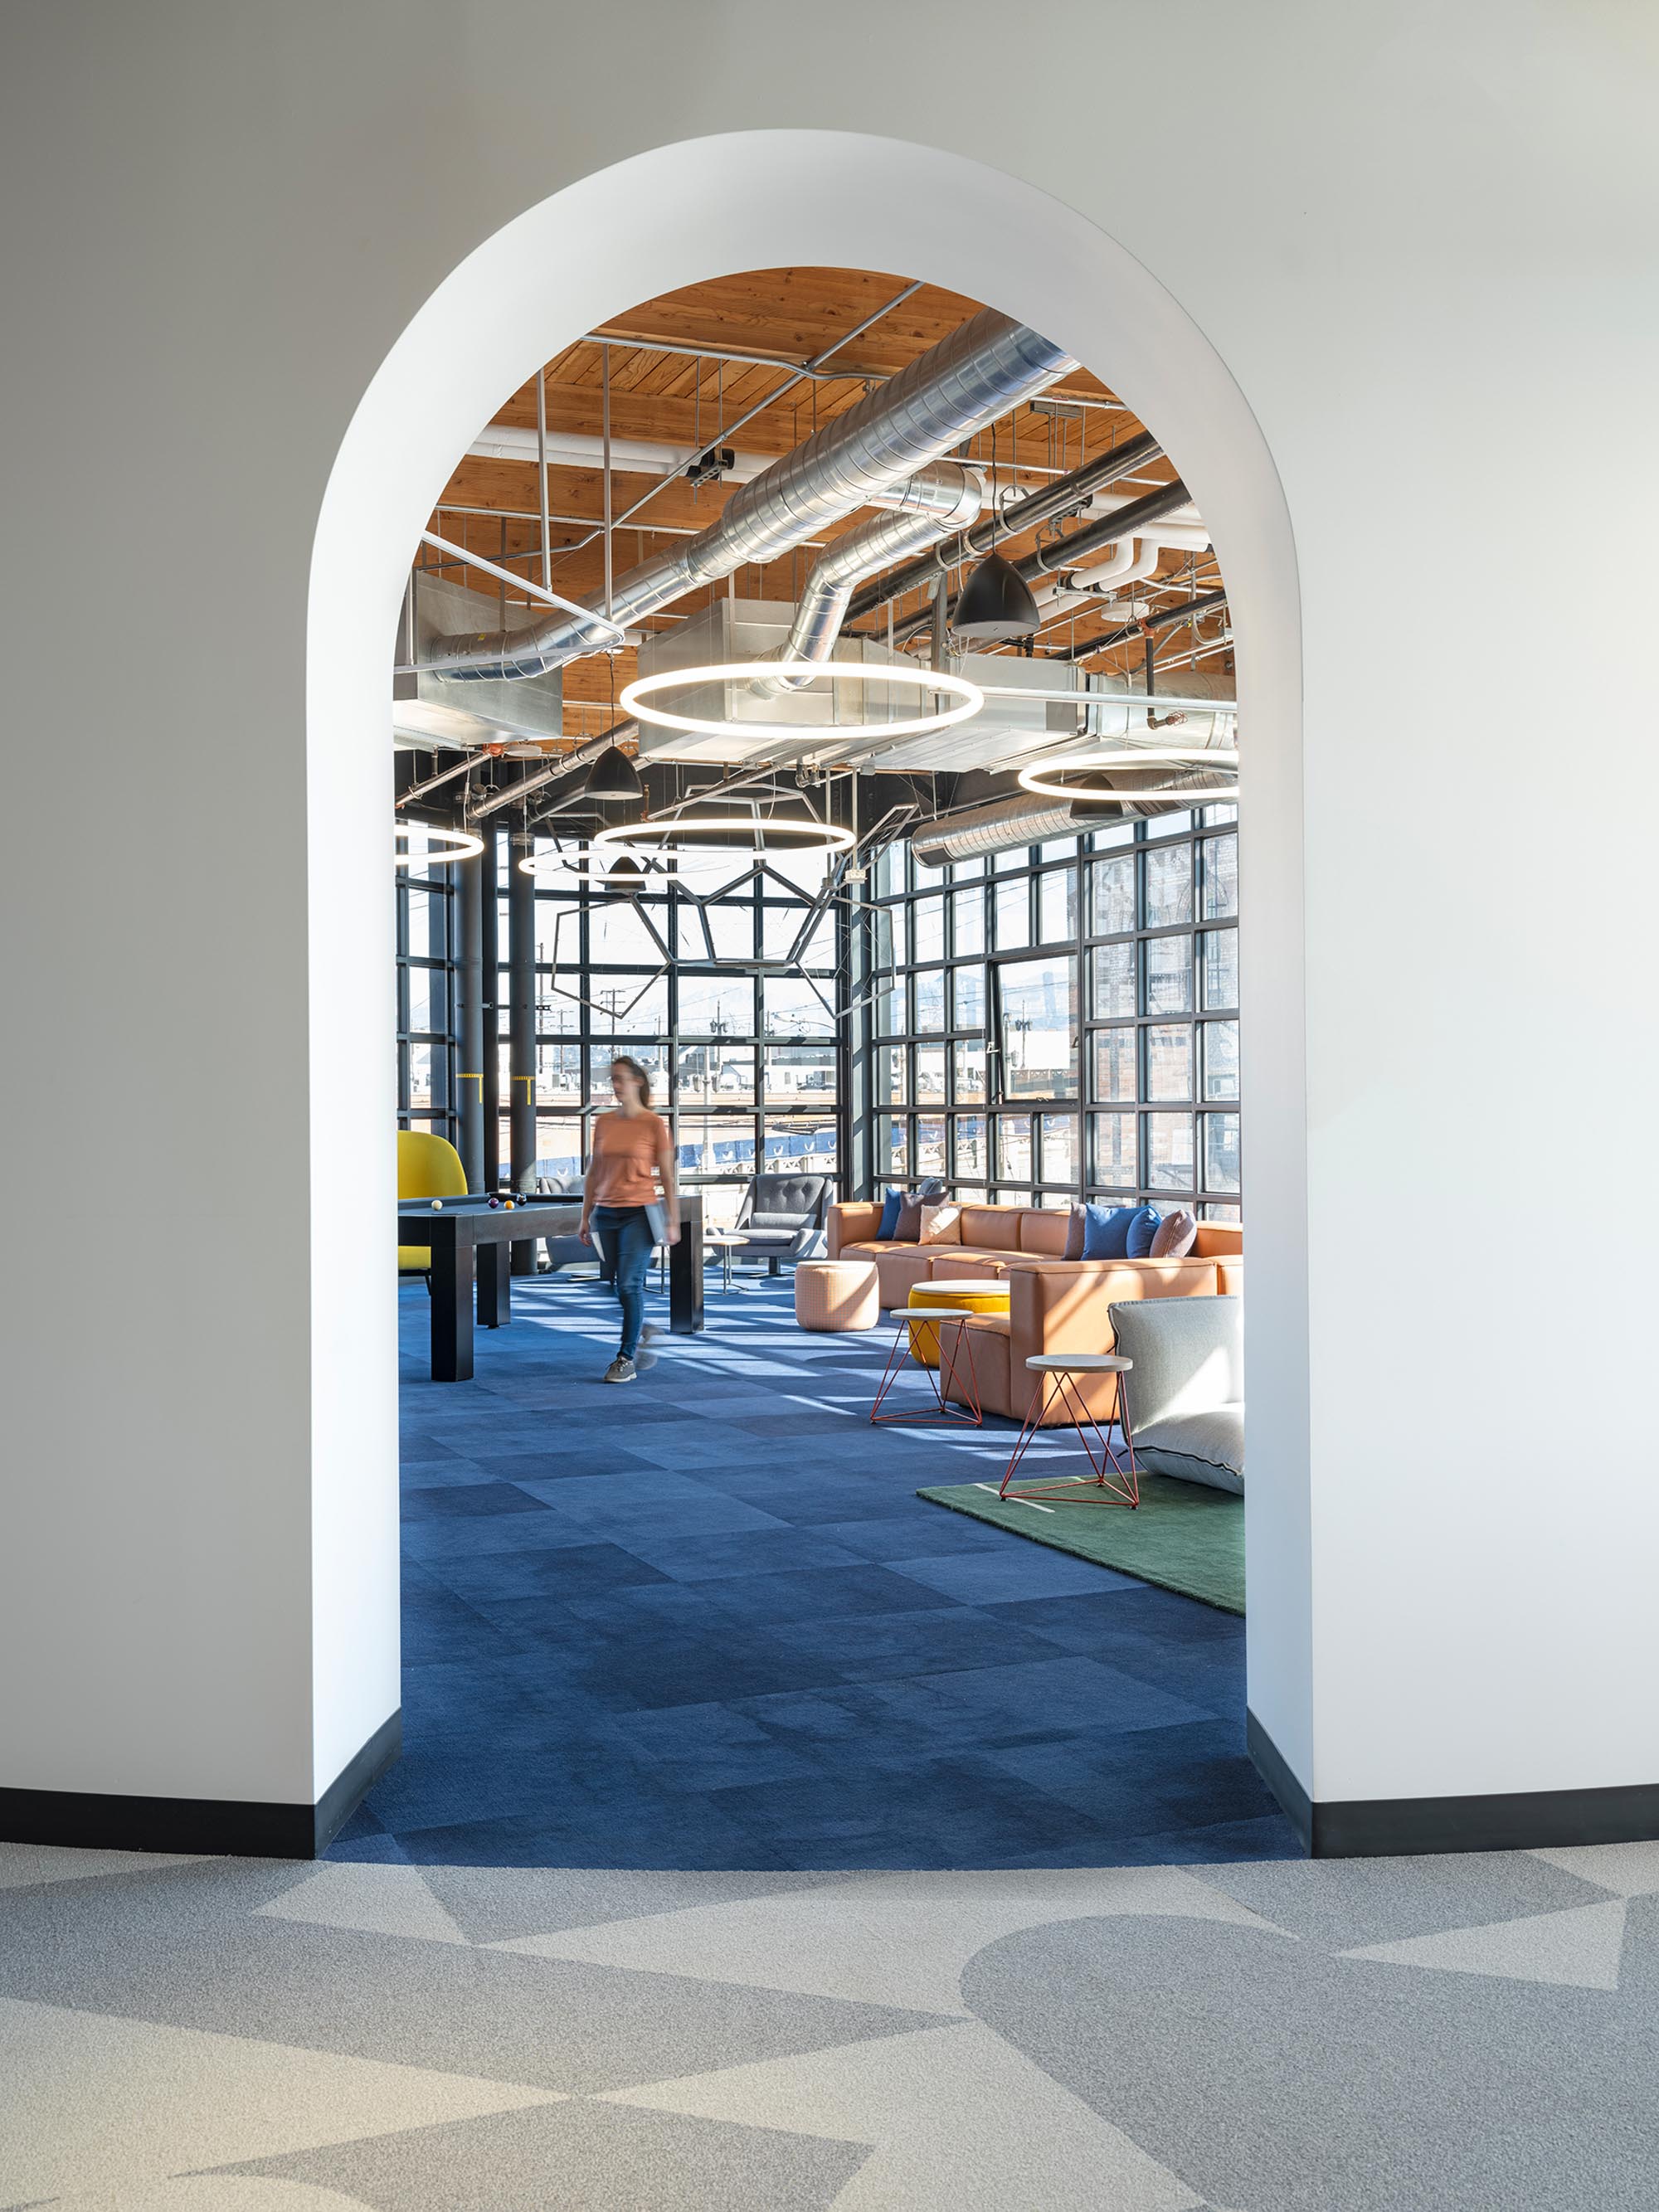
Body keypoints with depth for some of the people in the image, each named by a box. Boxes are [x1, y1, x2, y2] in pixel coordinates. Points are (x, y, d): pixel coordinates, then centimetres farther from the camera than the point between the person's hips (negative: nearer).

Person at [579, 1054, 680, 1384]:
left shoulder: (654, 1124, -4)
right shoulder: (603, 1123, 9)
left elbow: (667, 1177, -4)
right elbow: (593, 1173, 14)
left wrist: (673, 1221, -6)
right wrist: (585, 1217, 11)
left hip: (639, 1213, -5)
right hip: (606, 1214, 5)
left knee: (629, 1285, -11)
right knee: (625, 1286, 9)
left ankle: (626, 1359, -5)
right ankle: (642, 1336, 27)